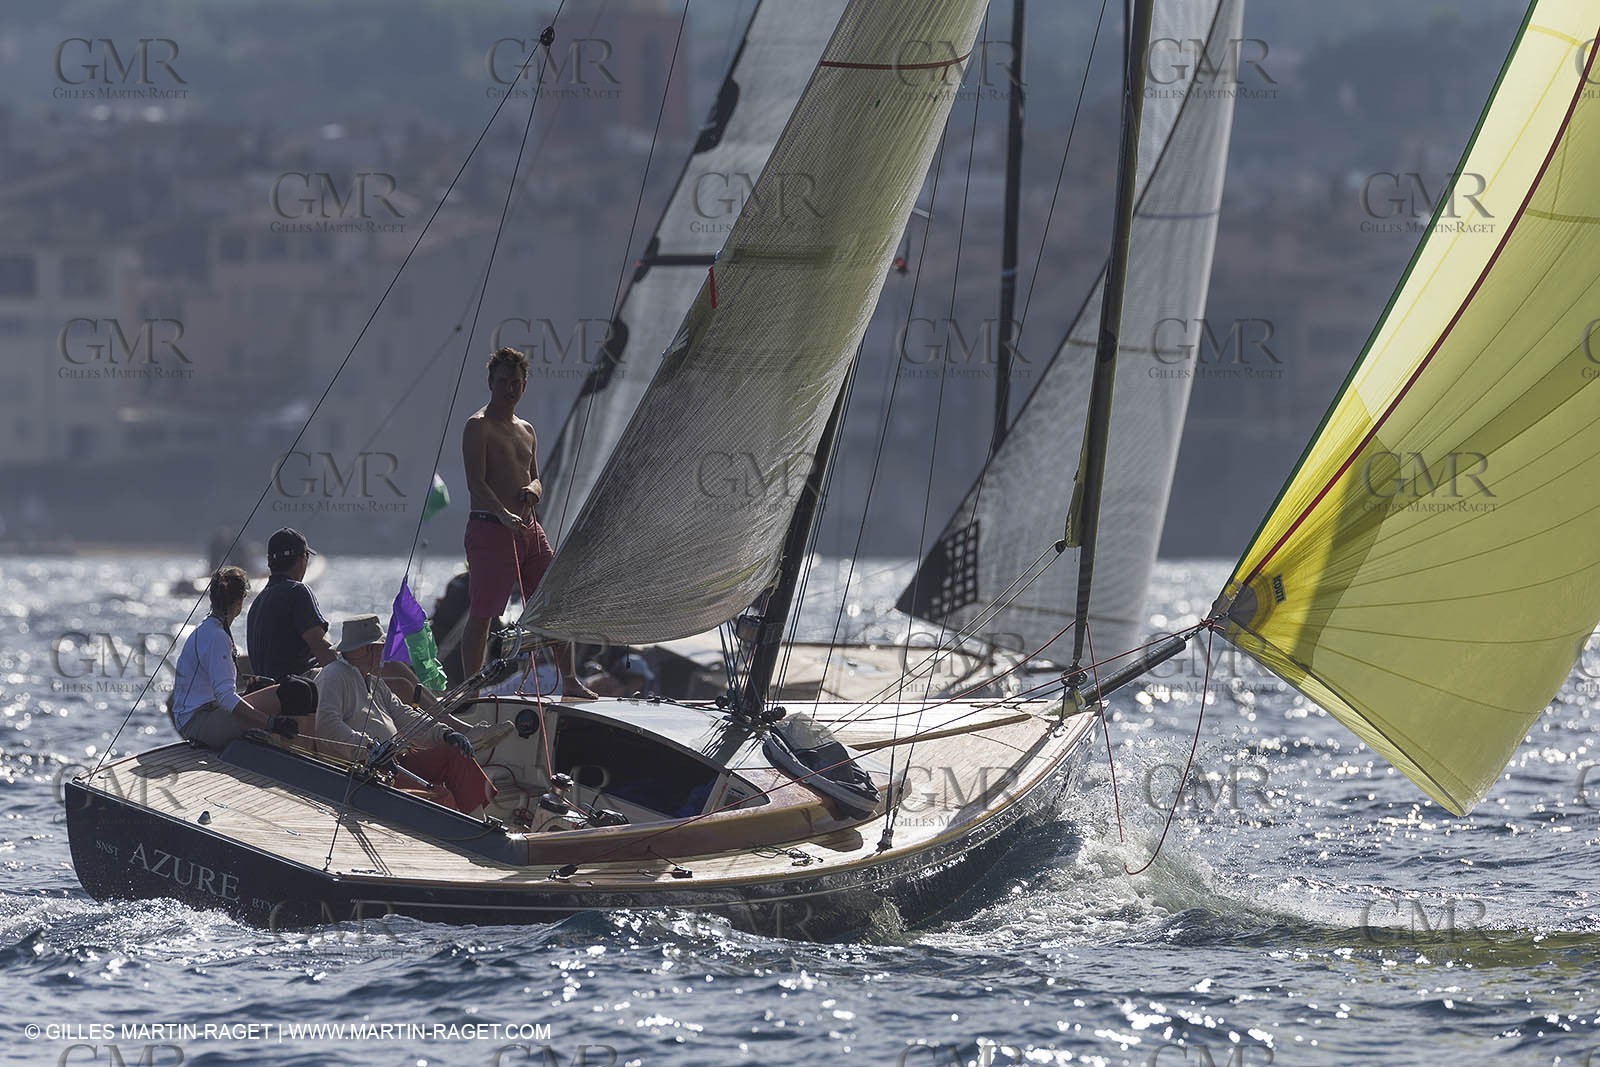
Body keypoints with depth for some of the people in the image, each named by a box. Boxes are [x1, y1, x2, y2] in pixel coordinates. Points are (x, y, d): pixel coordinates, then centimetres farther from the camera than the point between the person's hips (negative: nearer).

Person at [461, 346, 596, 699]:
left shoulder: (526, 431, 19)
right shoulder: (478, 426, -5)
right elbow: (476, 483, -16)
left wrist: (532, 489, -2)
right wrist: (503, 514, -31)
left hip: (528, 527, 8)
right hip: (490, 528, -8)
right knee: (481, 615, -5)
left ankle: (570, 682, 15)